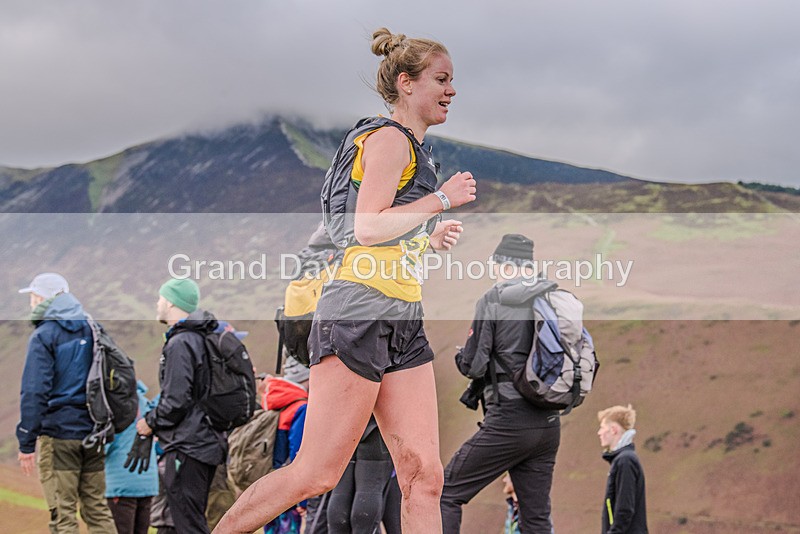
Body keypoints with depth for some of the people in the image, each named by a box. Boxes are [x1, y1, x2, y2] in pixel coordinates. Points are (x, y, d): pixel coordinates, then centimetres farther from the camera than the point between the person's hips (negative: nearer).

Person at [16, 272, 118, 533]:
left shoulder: (43, 335, -7)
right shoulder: (92, 330, 13)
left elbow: (34, 391, -14)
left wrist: (26, 442, -13)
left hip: (58, 433, -6)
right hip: (93, 433, 6)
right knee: (97, 509, 11)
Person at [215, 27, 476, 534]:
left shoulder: (414, 149, 23)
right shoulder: (390, 139, -5)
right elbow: (366, 227, -18)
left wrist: (428, 238, 19)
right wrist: (442, 199, -11)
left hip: (404, 328, 10)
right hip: (359, 315, -9)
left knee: (424, 476, -1)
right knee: (316, 474, -8)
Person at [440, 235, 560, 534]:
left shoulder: (493, 301, -6)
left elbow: (473, 366, -7)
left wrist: (460, 356, 14)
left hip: (508, 422, -6)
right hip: (549, 425, 6)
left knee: (446, 493, 3)